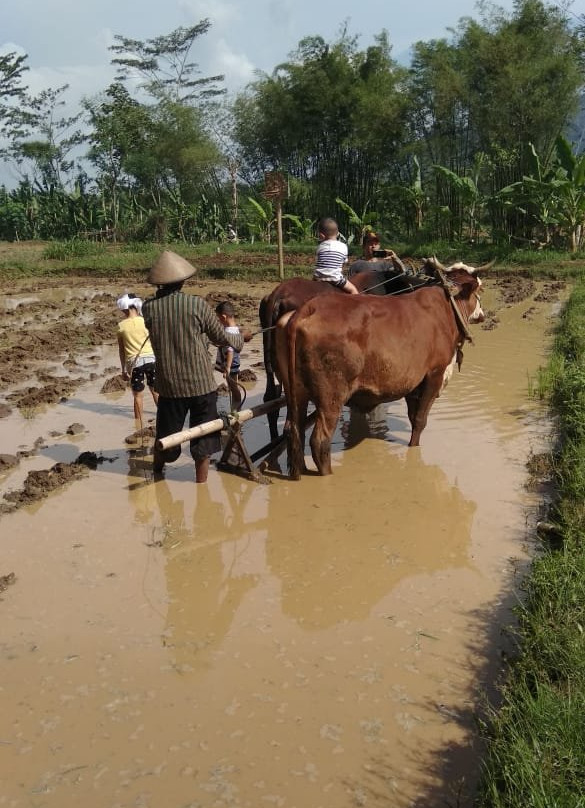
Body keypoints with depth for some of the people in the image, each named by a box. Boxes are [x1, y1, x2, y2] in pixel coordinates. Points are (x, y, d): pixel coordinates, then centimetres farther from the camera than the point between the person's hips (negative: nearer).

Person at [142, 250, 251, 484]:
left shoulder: (149, 308, -6)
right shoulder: (197, 304, -12)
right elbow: (220, 337, 0)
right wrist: (241, 338, 20)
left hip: (169, 383, 3)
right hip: (201, 382, -2)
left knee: (166, 432, 20)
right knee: (202, 436, 10)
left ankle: (157, 470, 40)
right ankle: (201, 480, 16)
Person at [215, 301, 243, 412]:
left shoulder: (229, 332, -25)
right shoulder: (235, 328, 6)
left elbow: (230, 351, -29)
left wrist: (227, 367, -30)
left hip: (230, 366, -10)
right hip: (234, 365, 10)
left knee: (234, 388, 3)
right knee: (233, 388, 18)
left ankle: (236, 410, 14)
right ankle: (235, 410, 29)